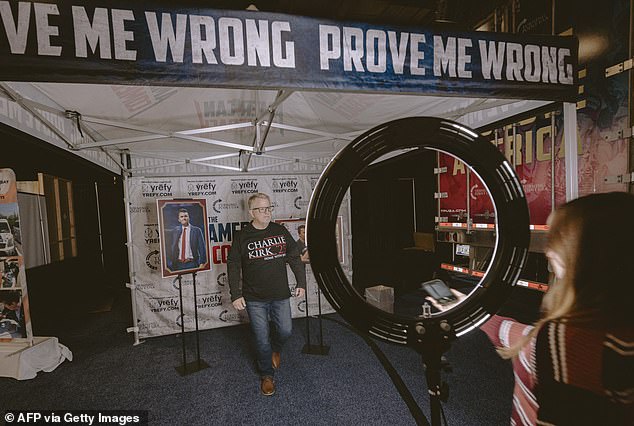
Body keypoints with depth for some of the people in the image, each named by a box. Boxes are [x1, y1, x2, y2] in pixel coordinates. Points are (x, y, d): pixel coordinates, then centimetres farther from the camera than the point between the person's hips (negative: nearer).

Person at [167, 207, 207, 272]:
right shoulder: (174, 231, 8)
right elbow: (171, 249, 8)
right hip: (178, 264, 2)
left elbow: (202, 248, -3)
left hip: (192, 264, -2)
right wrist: (169, 264, 2)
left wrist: (202, 263, -10)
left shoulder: (196, 230, 0)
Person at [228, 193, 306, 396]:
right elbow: (233, 267, -2)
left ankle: (275, 349, 42)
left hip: (281, 295, 2)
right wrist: (236, 295, -7)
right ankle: (266, 375, 30)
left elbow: (295, 258, 7)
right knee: (262, 338, 6)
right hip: (254, 299, -2)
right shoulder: (242, 236, -5)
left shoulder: (281, 231, 1)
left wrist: (301, 283, 4)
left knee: (286, 330, 7)